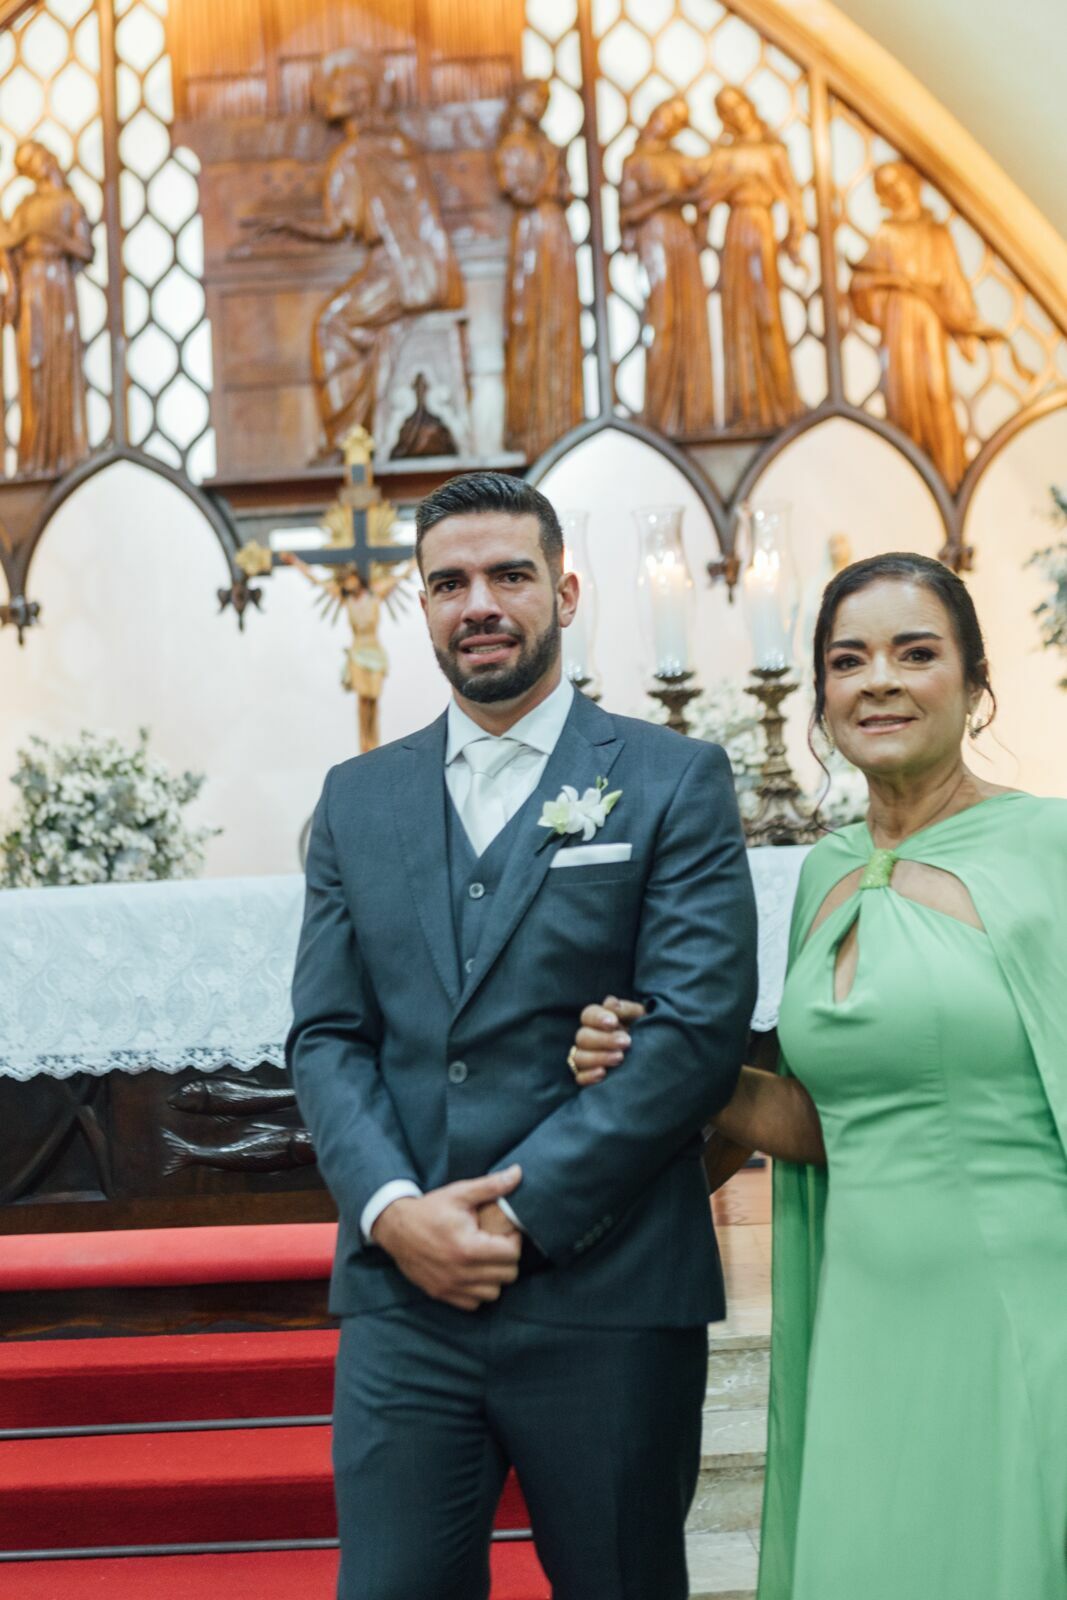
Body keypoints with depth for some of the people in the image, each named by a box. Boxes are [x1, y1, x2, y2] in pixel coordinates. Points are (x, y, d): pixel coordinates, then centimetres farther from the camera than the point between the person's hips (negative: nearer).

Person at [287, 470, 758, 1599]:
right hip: (401, 1295, 3)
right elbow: (324, 1035, 7)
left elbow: (700, 1027, -10)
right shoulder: (357, 798, 11)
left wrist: (520, 1209, -14)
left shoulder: (674, 782, -1)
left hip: (606, 1301, -2)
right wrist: (393, 1209, -9)